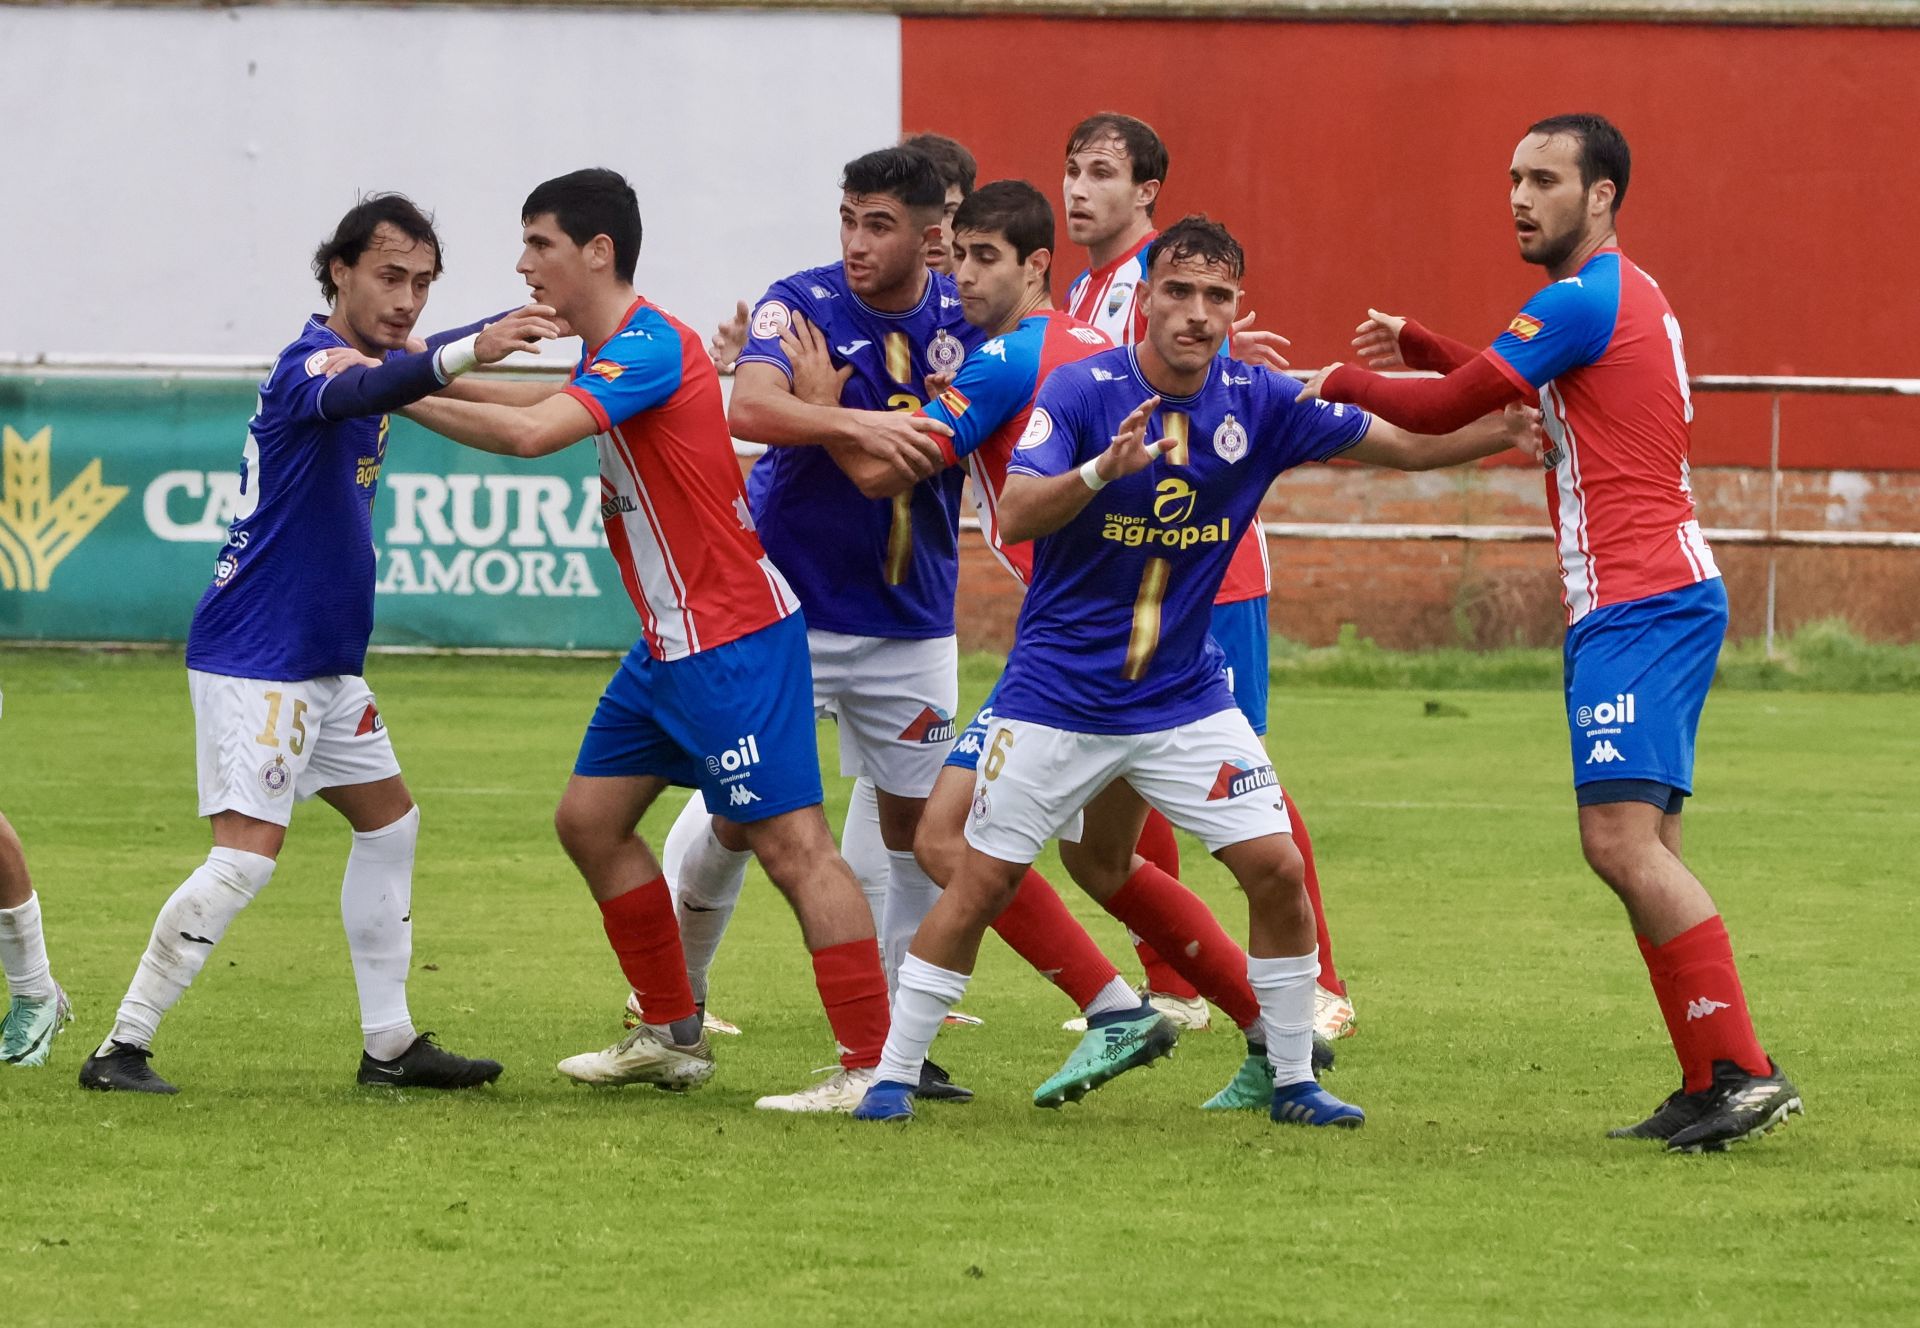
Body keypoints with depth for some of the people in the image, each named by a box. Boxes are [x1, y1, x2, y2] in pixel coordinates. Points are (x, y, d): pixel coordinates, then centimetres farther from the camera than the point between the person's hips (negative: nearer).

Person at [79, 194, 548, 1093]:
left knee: (388, 819, 16)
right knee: (248, 850, -17)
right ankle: (122, 1049, -13)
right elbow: (355, 393, -45)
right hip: (255, 657, -10)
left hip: (323, 662, 10)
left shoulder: (357, 353, 11)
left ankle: (388, 1045, 22)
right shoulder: (314, 361, -19)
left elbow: (410, 370, 38)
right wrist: (467, 351, -61)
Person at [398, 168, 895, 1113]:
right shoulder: (608, 354, 12)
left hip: (733, 636, -11)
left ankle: (873, 1063, -14)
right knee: (590, 818, 12)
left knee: (788, 839, -13)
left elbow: (530, 433, -31)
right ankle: (673, 1035, 21)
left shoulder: (648, 346, -19)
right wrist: (434, 372, 20)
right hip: (671, 640, 11)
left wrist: (405, 392, -23)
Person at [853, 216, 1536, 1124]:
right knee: (983, 880, -3)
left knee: (1277, 870, -6)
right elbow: (1014, 518, -23)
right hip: (1058, 697, -3)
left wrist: (1522, 422, -10)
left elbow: (1411, 447, 4)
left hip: (1185, 698, 3)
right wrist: (1103, 469, -40)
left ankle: (1293, 1081, 8)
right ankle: (893, 1074, 8)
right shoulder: (1081, 391, -13)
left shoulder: (1258, 402, -4)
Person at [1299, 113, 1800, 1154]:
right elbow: (1505, 387, 37)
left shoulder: (1584, 302, -11)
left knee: (1621, 835, -18)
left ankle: (1741, 1073, -24)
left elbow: (1444, 409, -7)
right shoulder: (1626, 296, 21)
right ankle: (1710, 1086, 6)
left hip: (1638, 604, -11)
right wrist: (1411, 343, 24)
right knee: (1639, 848, 9)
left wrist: (1342, 383, 10)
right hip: (1650, 596, 11)